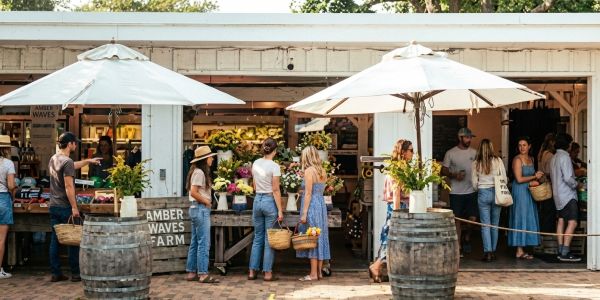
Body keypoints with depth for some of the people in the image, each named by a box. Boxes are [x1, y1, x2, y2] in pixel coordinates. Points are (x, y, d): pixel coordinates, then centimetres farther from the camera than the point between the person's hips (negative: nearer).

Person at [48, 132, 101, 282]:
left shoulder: (53, 159, 12)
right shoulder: (67, 162, -16)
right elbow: (69, 187, -20)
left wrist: (88, 161, 37)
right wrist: (74, 207, -19)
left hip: (53, 206, 8)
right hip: (65, 207, -8)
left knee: (55, 240, 9)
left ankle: (55, 273, 11)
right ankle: (75, 273, 4)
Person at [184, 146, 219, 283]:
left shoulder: (198, 172, 15)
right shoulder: (199, 172, -14)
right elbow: (193, 192, -22)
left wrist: (207, 201, 9)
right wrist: (206, 201, -11)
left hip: (196, 209, 10)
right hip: (201, 209, -10)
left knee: (195, 243, 12)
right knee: (204, 243, -8)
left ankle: (191, 272, 17)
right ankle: (203, 274, -6)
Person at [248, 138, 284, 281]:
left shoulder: (255, 163, 5)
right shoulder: (274, 166, -13)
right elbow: (276, 190, -13)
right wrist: (280, 210, -10)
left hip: (257, 200, 5)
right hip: (270, 201, -5)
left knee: (257, 237, 13)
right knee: (269, 239, 1)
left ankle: (252, 271, 13)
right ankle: (268, 273, 3)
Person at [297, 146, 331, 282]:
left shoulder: (309, 171, -11)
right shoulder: (322, 171, 11)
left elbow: (308, 193, -15)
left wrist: (304, 213, -15)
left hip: (311, 205, -8)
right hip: (322, 204, 8)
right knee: (320, 237, 11)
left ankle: (313, 274, -3)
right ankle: (319, 271, 15)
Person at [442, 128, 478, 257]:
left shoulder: (474, 153, 8)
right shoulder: (450, 153, -1)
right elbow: (444, 171, 1)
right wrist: (454, 175, -17)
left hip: (472, 191, 3)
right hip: (456, 192, -3)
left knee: (472, 218, 0)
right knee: (457, 220, 1)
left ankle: (467, 239, 27)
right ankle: (458, 247, 9)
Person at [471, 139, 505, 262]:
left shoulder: (476, 164, -1)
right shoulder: (498, 161, -1)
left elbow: (474, 183, 3)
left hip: (483, 193, -1)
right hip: (496, 192, 1)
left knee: (485, 224, 1)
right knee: (495, 224, 10)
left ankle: (488, 252, -5)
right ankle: (493, 251, 13)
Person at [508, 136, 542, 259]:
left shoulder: (531, 159, 14)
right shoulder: (517, 159, -10)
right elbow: (519, 179, -16)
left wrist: (537, 177, 1)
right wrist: (534, 177, -8)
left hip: (529, 192, 8)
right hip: (520, 192, -8)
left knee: (529, 220, 6)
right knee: (521, 219, -7)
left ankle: (522, 250, 9)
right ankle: (519, 251, -5)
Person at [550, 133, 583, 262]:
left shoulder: (554, 157, 11)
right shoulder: (565, 157, -15)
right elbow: (568, 178, -22)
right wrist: (577, 185, -4)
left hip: (558, 195, 10)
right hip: (567, 195, -10)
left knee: (561, 221, 11)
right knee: (572, 222, -12)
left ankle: (561, 251, 12)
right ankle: (565, 253, -17)